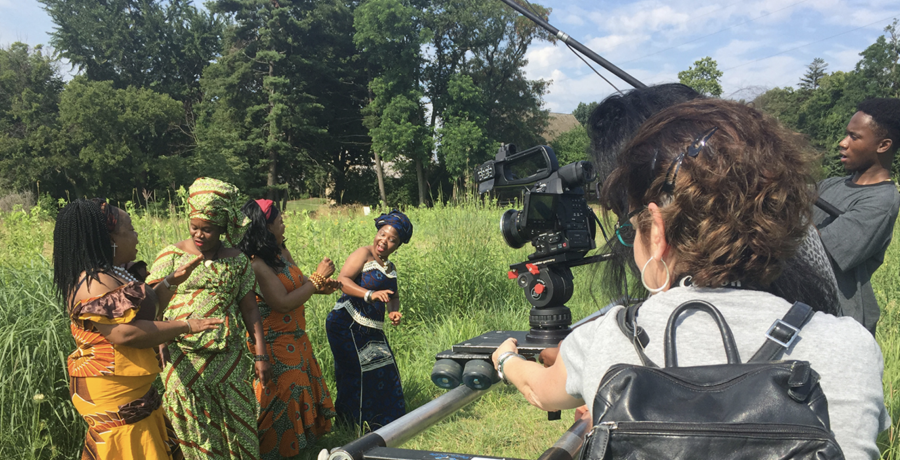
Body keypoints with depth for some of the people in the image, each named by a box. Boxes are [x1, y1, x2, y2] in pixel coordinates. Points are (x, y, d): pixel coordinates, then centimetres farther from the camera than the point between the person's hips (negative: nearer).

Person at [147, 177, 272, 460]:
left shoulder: (237, 261, 4)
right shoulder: (171, 256, -1)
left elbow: (250, 310, 6)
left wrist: (261, 355, 2)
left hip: (229, 361, 2)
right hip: (184, 362, -1)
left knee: (237, 425, 9)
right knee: (194, 432, 8)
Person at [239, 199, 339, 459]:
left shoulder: (281, 252, 3)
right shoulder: (256, 264, -24)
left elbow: (297, 284, 13)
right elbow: (283, 303, -26)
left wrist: (320, 286, -7)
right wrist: (318, 277, -20)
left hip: (296, 339, 9)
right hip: (275, 347, -9)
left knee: (303, 391, 19)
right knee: (282, 400, 3)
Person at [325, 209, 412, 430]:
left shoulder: (390, 267, 17)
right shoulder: (363, 254, -7)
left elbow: (392, 296, 20)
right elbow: (342, 280, -19)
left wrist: (394, 311, -3)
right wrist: (370, 295, -32)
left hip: (372, 329, 8)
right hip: (347, 324, -8)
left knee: (383, 373, 8)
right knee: (358, 371, -10)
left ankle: (380, 422, 23)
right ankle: (349, 422, 3)